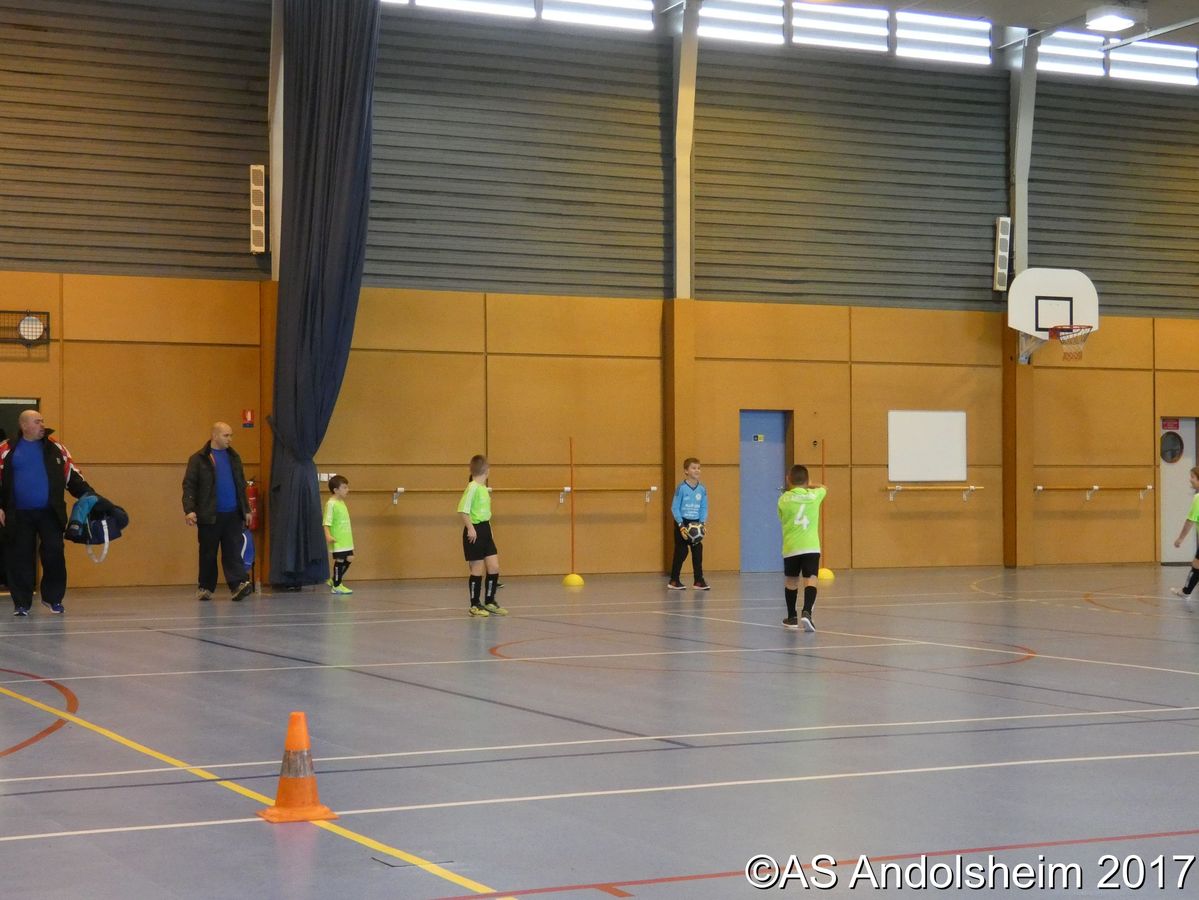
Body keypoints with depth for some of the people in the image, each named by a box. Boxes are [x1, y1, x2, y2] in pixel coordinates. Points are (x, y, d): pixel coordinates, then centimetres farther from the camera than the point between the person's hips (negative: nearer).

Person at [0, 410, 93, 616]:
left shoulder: (55, 447, 9)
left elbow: (72, 476, 13)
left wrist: (88, 495, 3)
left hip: (50, 513, 1)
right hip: (19, 515, -1)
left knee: (54, 553, -6)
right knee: (20, 557, 1)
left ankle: (53, 598, 10)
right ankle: (22, 603, 11)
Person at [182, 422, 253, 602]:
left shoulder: (233, 457, 13)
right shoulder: (199, 459, -2)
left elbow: (241, 485, 19)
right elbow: (189, 485, -6)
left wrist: (246, 509, 16)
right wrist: (189, 510, -16)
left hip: (233, 514, 4)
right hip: (209, 515, -4)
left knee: (233, 552, -4)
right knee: (208, 553, 5)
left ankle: (238, 585, -12)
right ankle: (205, 588, 14)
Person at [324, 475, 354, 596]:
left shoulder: (341, 502, 14)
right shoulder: (331, 504, -14)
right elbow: (327, 522, -18)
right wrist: (328, 535, -30)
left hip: (346, 539, 9)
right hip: (337, 540, -9)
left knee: (349, 559, 11)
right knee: (339, 560, -3)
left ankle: (335, 580, 25)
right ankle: (336, 586, 7)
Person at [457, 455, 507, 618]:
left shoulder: (484, 488, 13)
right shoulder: (472, 487, -13)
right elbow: (463, 510, -19)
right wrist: (470, 528, -23)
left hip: (485, 530, 8)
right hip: (475, 531, -8)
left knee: (494, 567, 7)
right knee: (477, 569, -1)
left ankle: (489, 602, 19)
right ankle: (475, 605, 10)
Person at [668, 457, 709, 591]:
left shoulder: (702, 489, 1)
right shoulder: (681, 488, -12)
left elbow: (704, 508, 6)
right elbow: (675, 508, -11)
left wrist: (703, 523, -9)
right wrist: (681, 526, -17)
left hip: (696, 523, 4)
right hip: (682, 523, -4)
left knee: (698, 551, 2)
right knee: (681, 552, 0)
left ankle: (699, 581, 9)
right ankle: (674, 581, 12)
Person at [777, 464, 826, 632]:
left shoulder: (784, 499, 1)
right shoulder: (814, 495, 5)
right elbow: (823, 487, 28)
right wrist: (807, 486, 29)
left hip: (791, 547, 1)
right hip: (811, 547, -1)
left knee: (791, 581, 17)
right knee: (810, 580, -7)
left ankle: (792, 617, 29)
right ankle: (806, 612, -29)